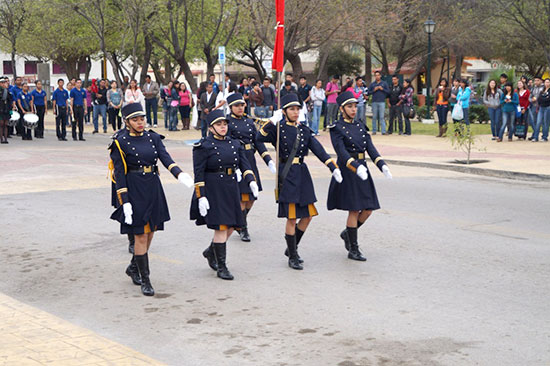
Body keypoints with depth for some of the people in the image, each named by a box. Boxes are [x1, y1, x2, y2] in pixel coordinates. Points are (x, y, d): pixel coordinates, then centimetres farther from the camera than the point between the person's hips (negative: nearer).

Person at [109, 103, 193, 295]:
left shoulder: (152, 137, 7)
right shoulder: (120, 142, -7)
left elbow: (165, 158, -7)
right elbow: (119, 174, -9)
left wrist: (179, 174, -27)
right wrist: (124, 201, -16)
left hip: (153, 189, 6)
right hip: (134, 191, -6)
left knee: (150, 233, 13)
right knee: (141, 236, -4)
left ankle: (133, 268, 36)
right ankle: (145, 281, 5)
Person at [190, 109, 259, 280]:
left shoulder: (234, 143, 11)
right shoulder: (203, 146, -7)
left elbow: (244, 165, 7)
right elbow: (198, 174, -9)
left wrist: (251, 181, -11)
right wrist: (201, 197, -14)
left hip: (231, 188, 7)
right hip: (213, 191, -6)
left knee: (231, 226, 10)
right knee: (221, 227, -8)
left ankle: (211, 252, 36)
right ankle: (221, 267, 3)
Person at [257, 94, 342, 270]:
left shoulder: (304, 130, 10)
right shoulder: (278, 128, -2)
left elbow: (319, 150, 2)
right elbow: (260, 137, -18)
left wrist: (334, 168, -8)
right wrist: (272, 121, -26)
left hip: (302, 174, 6)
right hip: (286, 175, -6)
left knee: (308, 215, 6)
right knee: (292, 217, -4)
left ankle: (291, 248, 25)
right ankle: (292, 257, 8)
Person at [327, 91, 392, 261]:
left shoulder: (361, 126, 13)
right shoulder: (336, 128, -6)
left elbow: (370, 148, 5)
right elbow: (341, 152, -18)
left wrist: (382, 165, -9)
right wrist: (356, 167, -33)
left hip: (362, 169, 7)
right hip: (347, 172, -7)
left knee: (368, 209, 5)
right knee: (354, 210, -5)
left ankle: (347, 233, 29)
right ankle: (353, 250, 5)